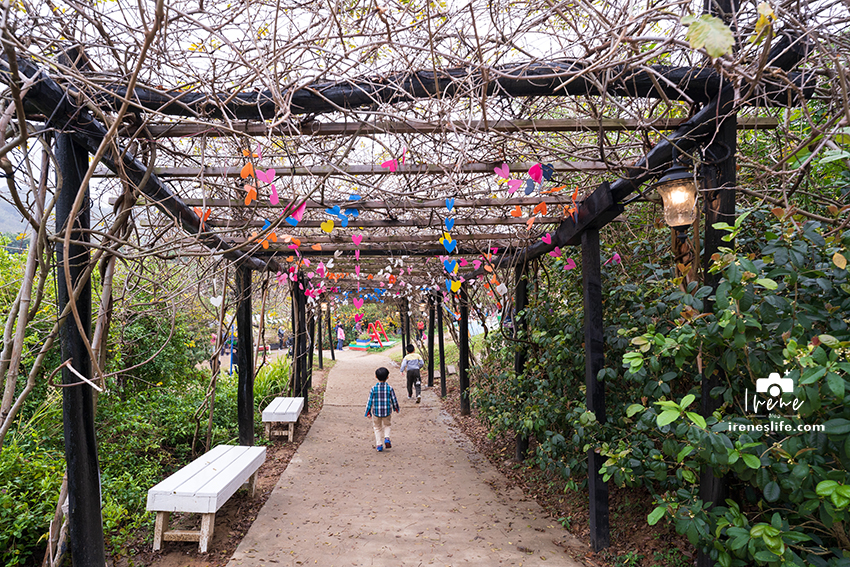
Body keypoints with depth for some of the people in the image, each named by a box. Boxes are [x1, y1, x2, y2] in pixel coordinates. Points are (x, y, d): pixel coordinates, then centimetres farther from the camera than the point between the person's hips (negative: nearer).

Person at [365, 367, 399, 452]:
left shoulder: (374, 388, -8)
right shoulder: (389, 388, -8)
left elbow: (370, 401, -5)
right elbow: (394, 400, 0)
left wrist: (368, 412, 5)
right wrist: (396, 408, 18)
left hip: (376, 411, 0)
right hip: (387, 411, 0)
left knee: (377, 428, 16)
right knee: (386, 426, 24)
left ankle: (379, 445, 14)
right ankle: (386, 438, 2)